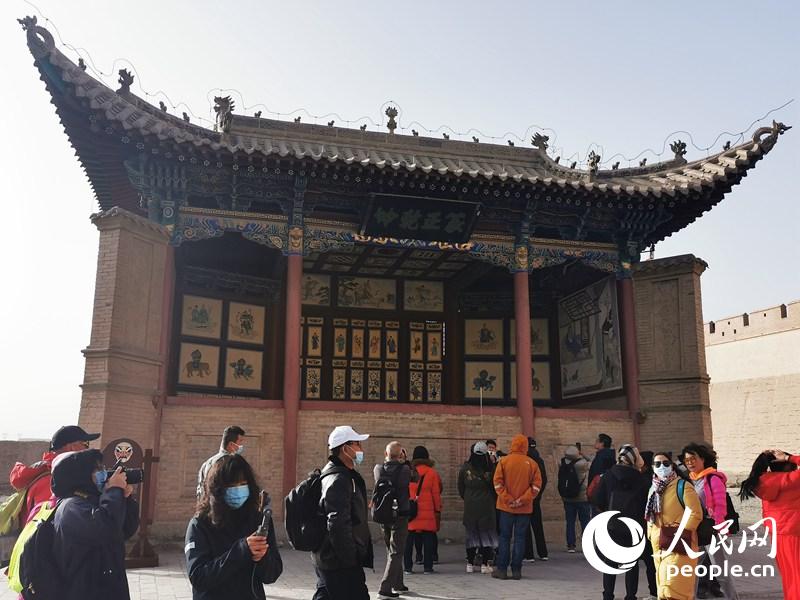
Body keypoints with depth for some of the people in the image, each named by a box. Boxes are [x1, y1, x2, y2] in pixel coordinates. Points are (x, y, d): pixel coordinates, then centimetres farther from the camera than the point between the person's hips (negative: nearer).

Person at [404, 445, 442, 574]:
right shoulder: (432, 473, -2)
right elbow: (436, 493, 0)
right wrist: (438, 510, 8)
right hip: (428, 512, -1)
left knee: (409, 539, 8)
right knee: (428, 539, 4)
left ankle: (408, 566, 9)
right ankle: (427, 566, 4)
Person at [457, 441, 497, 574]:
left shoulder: (464, 468, -5)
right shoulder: (490, 468, -12)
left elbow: (461, 489, 5)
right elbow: (495, 487, -3)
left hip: (470, 507, 2)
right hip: (486, 506, -2)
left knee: (471, 534, 11)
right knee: (486, 533, 7)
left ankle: (470, 563, 13)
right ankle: (484, 564, 6)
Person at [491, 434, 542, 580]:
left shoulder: (504, 461, -3)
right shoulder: (532, 463, -2)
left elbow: (498, 482, -8)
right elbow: (536, 485, -6)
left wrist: (507, 499, -7)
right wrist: (523, 499, -7)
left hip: (506, 506, 0)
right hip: (524, 508, 0)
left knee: (504, 537, 7)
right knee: (520, 537, 7)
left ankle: (502, 569, 8)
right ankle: (516, 570, 8)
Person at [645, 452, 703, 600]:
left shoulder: (683, 486, -7)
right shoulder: (653, 489, 14)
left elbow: (696, 514, -13)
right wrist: (652, 535, 14)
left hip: (679, 546, -7)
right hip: (658, 547, 7)